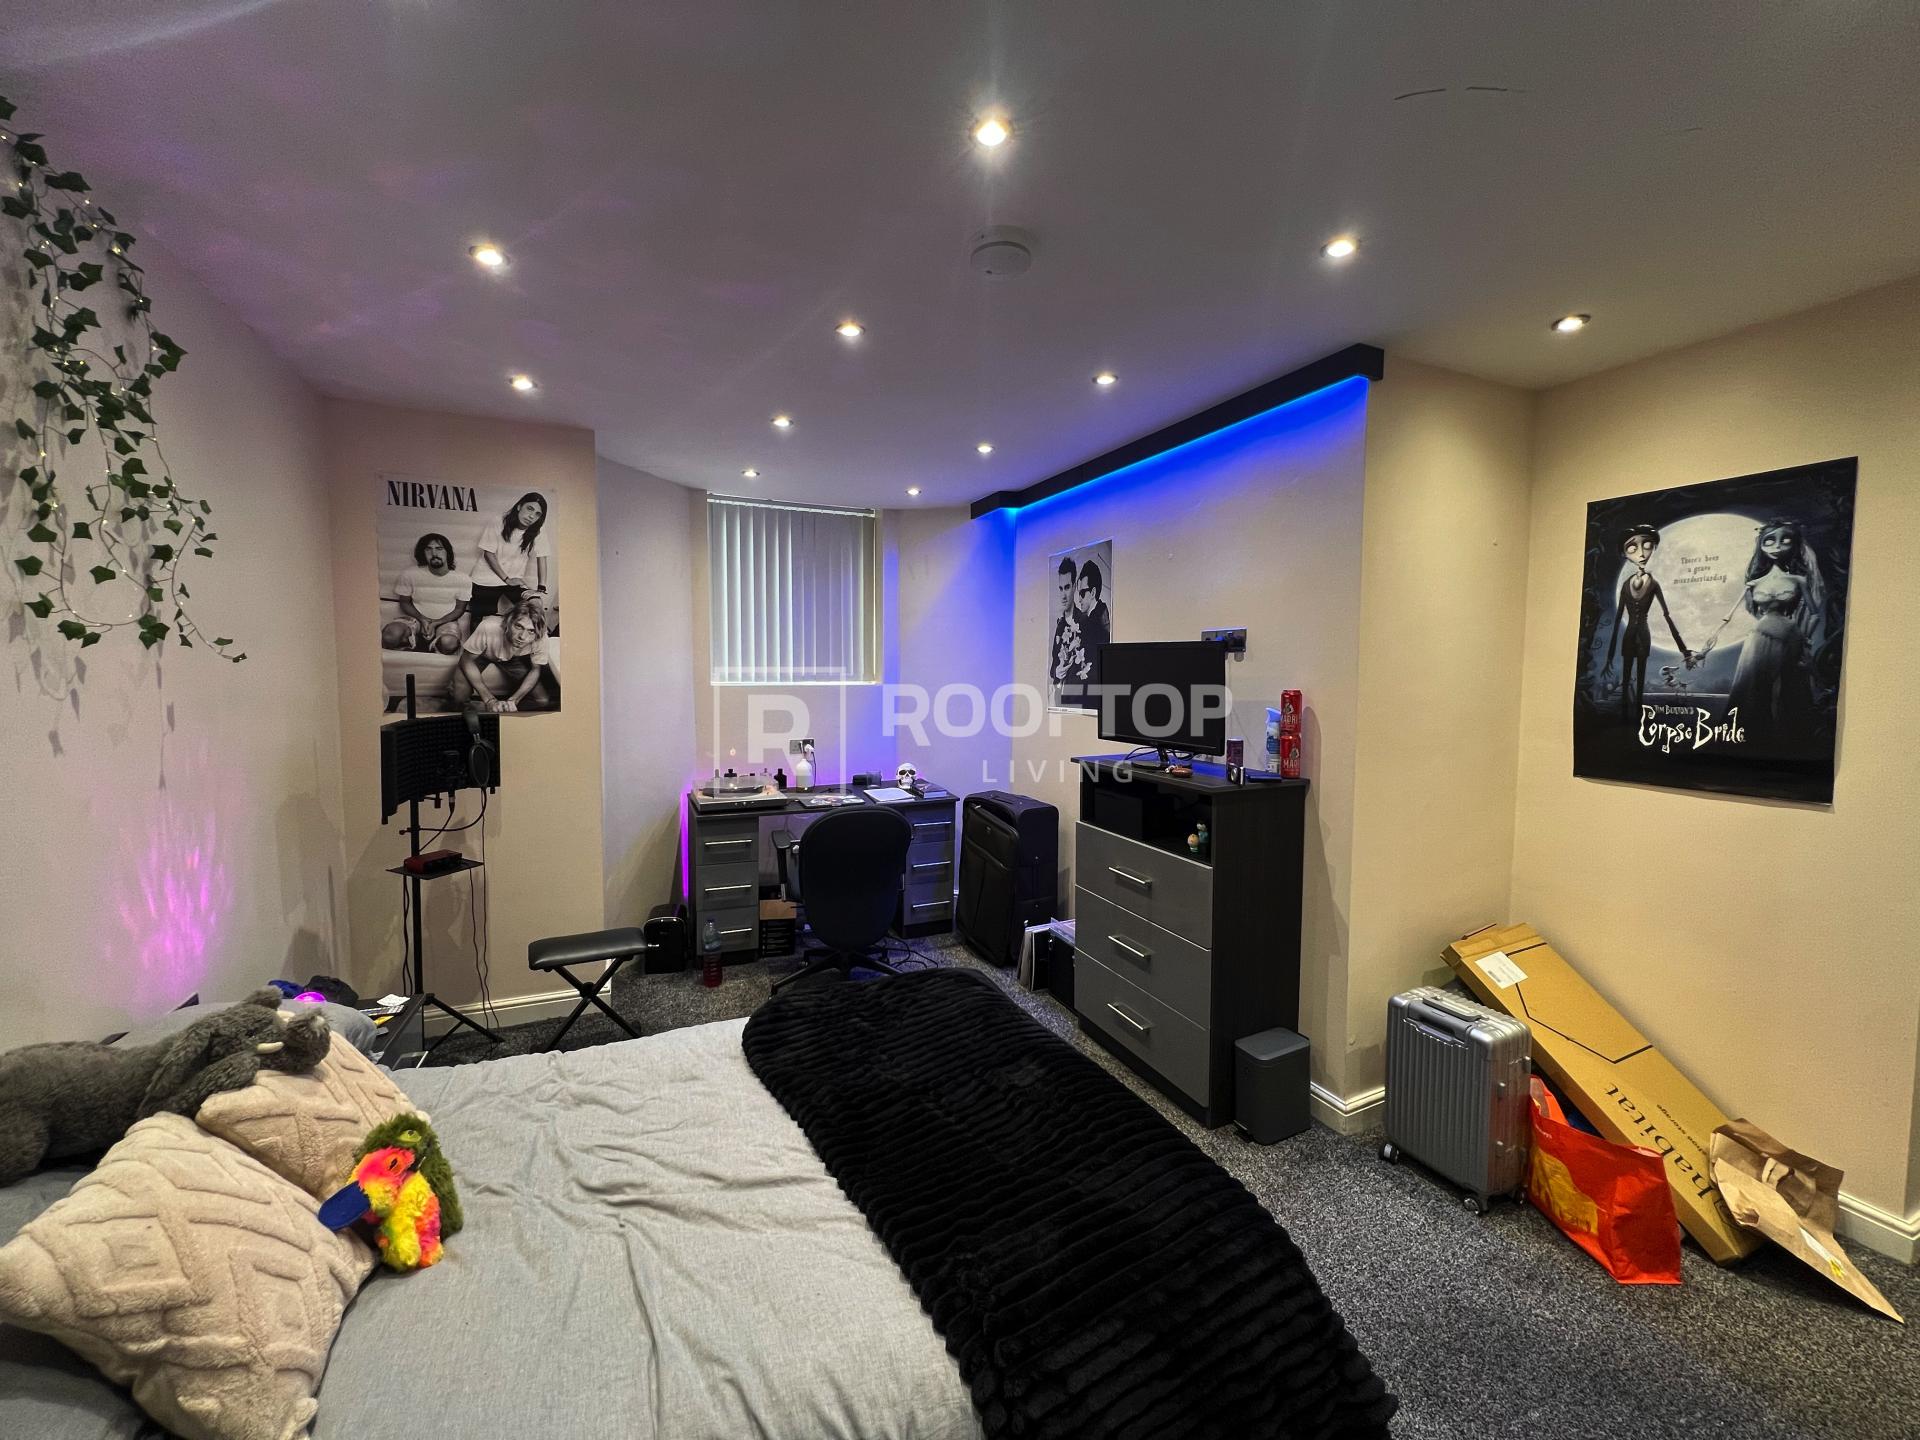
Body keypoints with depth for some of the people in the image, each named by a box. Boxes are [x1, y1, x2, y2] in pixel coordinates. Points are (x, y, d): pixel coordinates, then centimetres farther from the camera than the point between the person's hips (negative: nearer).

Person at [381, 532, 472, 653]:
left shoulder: (462, 580, -11)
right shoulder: (409, 574, -9)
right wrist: (423, 619, -14)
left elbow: (459, 609, -1)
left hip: (445, 621, -1)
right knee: (390, 637, -30)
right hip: (417, 618, 1)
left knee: (448, 643, -36)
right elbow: (405, 603, 3)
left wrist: (436, 623, -15)